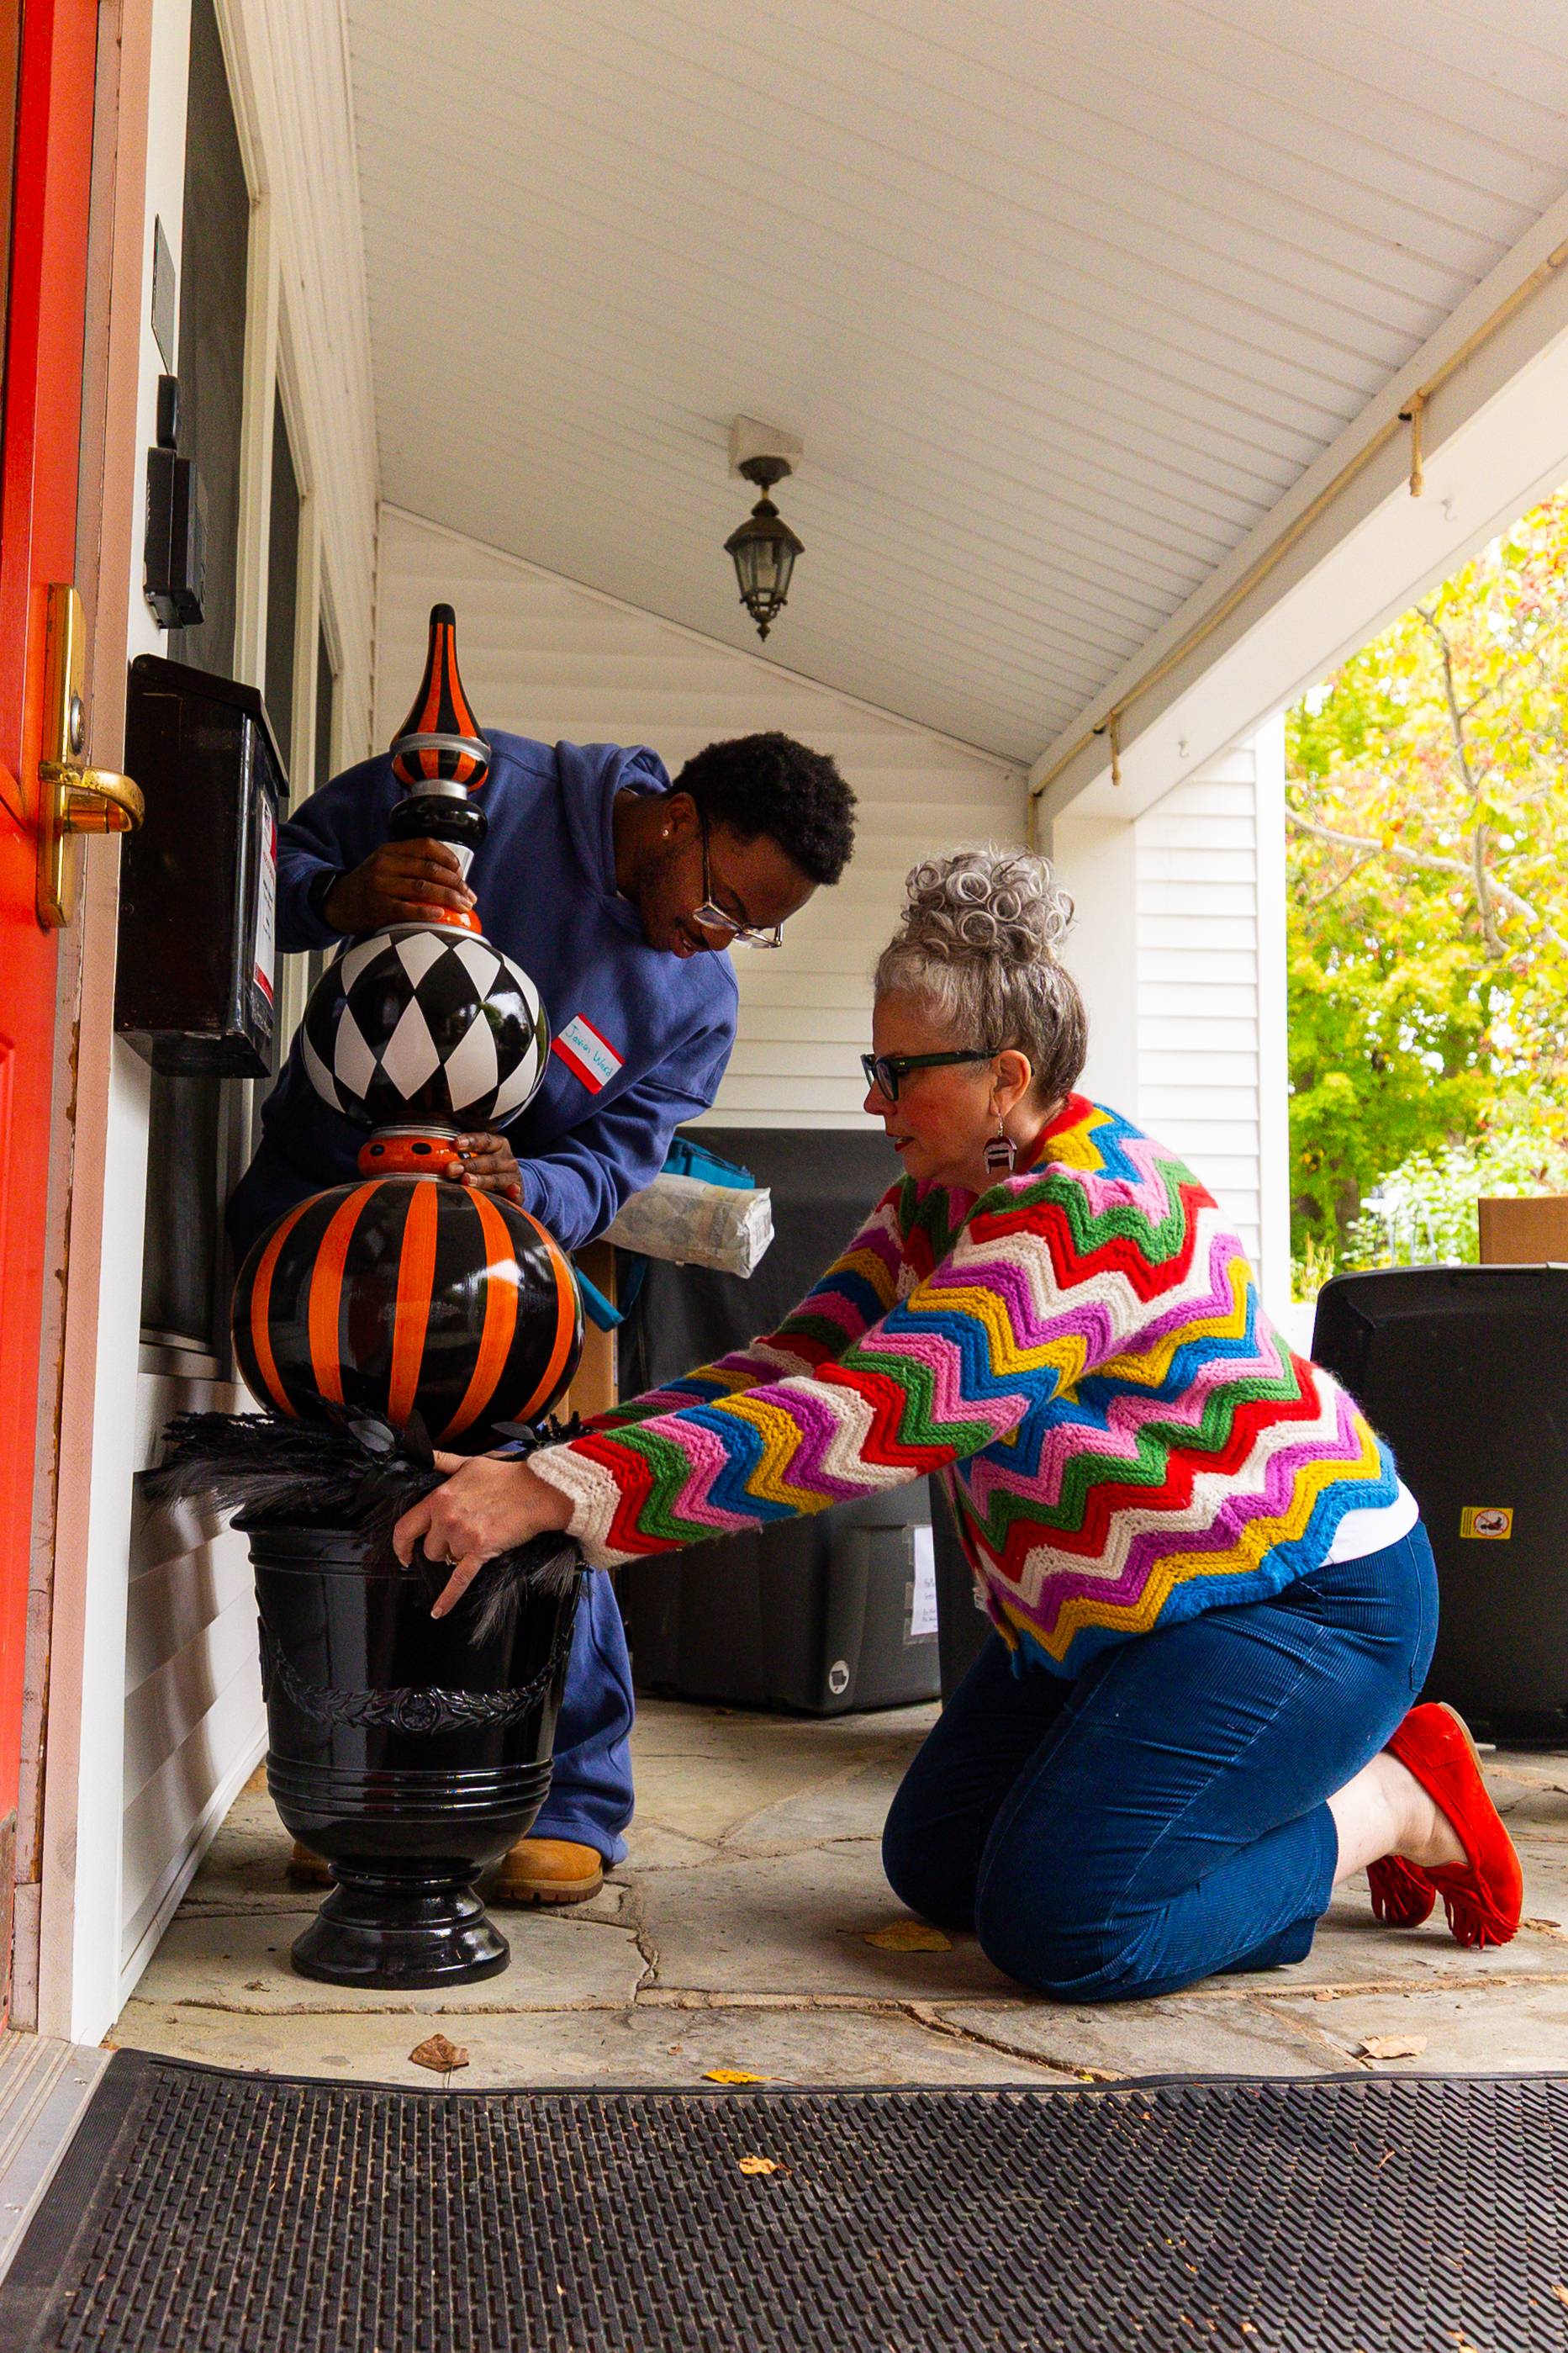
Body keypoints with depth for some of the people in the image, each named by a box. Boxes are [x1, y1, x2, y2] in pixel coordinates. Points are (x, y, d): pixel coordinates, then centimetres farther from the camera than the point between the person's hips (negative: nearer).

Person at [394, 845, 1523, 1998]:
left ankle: (1397, 1801, 5)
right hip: (1107, 1615, 10)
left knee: (1061, 1924, -17)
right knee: (935, 1864, 11)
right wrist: (541, 1462, -18)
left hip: (1300, 1598, -10)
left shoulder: (1087, 1210, -29)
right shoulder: (931, 1209, 3)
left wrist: (559, 1492, -45)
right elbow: (785, 1369, -5)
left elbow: (866, 1417, -39)